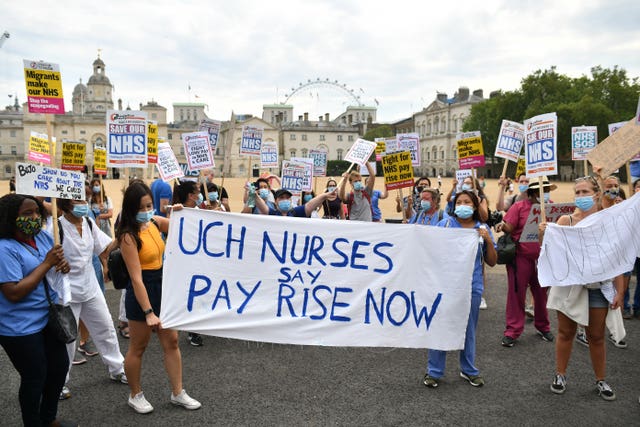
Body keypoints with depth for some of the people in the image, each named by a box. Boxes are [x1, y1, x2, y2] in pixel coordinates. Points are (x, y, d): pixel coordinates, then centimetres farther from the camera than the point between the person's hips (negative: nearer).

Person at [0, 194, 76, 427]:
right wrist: (47, 263, -25)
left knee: (59, 367, 19)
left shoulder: (44, 237, 1)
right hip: (22, 328, -8)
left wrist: (63, 265, -8)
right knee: (35, 377, 7)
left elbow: (56, 268, 17)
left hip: (50, 318, 8)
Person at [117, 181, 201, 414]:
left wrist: (180, 213, -5)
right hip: (142, 292, -7)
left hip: (162, 287, 7)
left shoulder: (155, 222, 0)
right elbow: (136, 278, -24)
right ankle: (135, 395, 30)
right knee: (138, 347, 10)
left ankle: (178, 393, 25)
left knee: (171, 342, 12)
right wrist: (148, 312, -27)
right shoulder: (128, 235, -19)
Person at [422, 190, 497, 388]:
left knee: (468, 329, 14)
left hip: (472, 286, 2)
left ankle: (468, 370, 31)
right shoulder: (444, 224, 1)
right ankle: (434, 371, 15)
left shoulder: (483, 229, 6)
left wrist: (488, 240, -7)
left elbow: (492, 262, 6)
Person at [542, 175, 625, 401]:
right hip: (569, 284, 0)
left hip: (598, 286, 1)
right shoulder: (565, 220, -3)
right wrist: (543, 235, -23)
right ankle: (560, 375, 24)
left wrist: (620, 291, -2)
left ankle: (601, 380, 28)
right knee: (566, 332, 10)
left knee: (597, 336, 12)